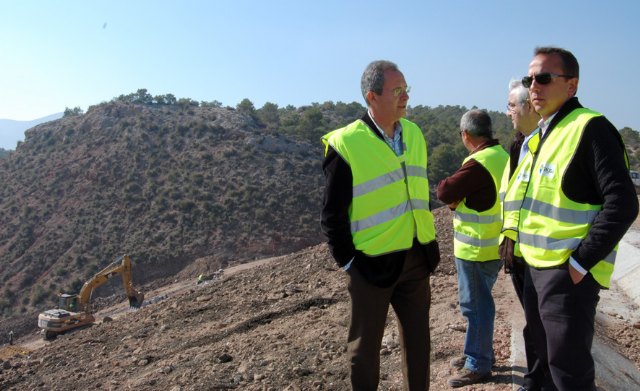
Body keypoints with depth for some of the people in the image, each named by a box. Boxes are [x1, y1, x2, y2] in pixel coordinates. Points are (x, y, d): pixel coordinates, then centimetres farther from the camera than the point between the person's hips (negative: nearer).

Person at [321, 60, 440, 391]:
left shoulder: (414, 133, 4)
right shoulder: (345, 143, -15)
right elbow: (332, 214, -11)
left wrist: (430, 245, 11)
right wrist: (347, 260, -10)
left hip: (416, 258, 6)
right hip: (373, 263, -5)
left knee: (418, 339, 19)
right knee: (366, 345, 13)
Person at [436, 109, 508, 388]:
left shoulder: (479, 163, -22)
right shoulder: (502, 156, 8)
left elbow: (445, 192, -20)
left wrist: (444, 185, 1)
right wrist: (459, 199, -2)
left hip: (476, 249, -9)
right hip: (494, 245, 9)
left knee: (476, 305, 2)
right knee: (479, 302, 20)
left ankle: (478, 365, 14)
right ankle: (480, 353, 34)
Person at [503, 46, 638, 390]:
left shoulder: (590, 128, -13)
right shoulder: (539, 134, 14)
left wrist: (580, 262, -20)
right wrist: (516, 241, 14)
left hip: (569, 272, -8)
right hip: (535, 267, 9)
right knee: (545, 354, 22)